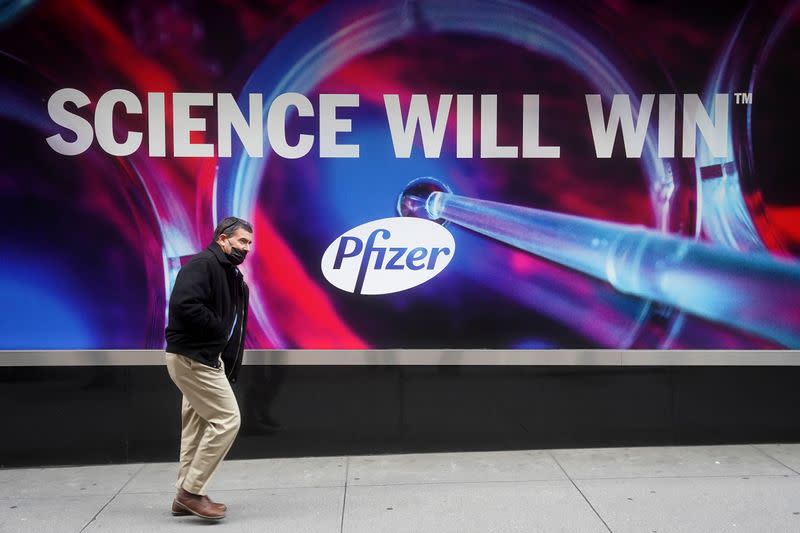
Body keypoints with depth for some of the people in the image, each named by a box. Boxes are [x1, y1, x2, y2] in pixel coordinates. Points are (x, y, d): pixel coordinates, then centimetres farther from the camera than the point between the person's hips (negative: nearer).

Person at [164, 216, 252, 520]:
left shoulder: (233, 276, 16)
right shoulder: (202, 264, -14)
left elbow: (232, 321, 18)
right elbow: (184, 305, -27)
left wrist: (231, 367, 4)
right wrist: (219, 330, -16)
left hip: (203, 359, 10)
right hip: (192, 357, -10)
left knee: (197, 428, 14)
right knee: (227, 420, -9)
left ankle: (186, 497, 23)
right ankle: (191, 491, 1)